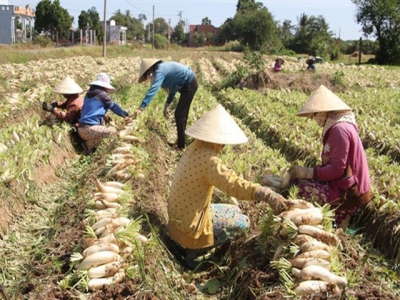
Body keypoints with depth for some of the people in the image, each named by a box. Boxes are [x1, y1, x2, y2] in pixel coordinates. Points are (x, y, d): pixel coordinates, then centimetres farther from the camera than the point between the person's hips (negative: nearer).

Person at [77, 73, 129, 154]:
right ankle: (90, 145, -8)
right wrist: (125, 114, 19)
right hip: (89, 129, -9)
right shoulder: (102, 94, -4)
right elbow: (113, 106, 6)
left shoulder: (89, 94, 19)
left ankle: (88, 142, 7)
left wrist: (105, 118, 29)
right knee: (113, 131, -11)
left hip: (81, 129, 9)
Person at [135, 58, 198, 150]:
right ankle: (181, 142, 31)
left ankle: (181, 146, 1)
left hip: (189, 84, -10)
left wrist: (141, 108, -36)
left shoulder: (160, 71, -19)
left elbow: (153, 90, -30)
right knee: (182, 114, 19)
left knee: (179, 115, -5)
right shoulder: (164, 68, 11)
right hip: (189, 83, 10)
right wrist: (166, 106, 18)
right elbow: (173, 87, 20)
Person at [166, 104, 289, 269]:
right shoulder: (208, 159, -30)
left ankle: (187, 243, 14)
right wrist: (268, 195, -51)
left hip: (180, 215, 9)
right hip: (190, 223, -9)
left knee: (235, 210, 22)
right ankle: (192, 249, 0)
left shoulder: (194, 148, -2)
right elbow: (234, 185, -44)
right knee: (243, 222, 5)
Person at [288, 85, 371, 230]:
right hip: (343, 186, 10)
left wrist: (307, 172, -15)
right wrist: (307, 171, 2)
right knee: (298, 179, 15)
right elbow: (333, 165, 13)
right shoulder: (338, 126, 12)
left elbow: (337, 169, -23)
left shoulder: (339, 130, -19)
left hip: (346, 193, -10)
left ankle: (339, 218, -1)